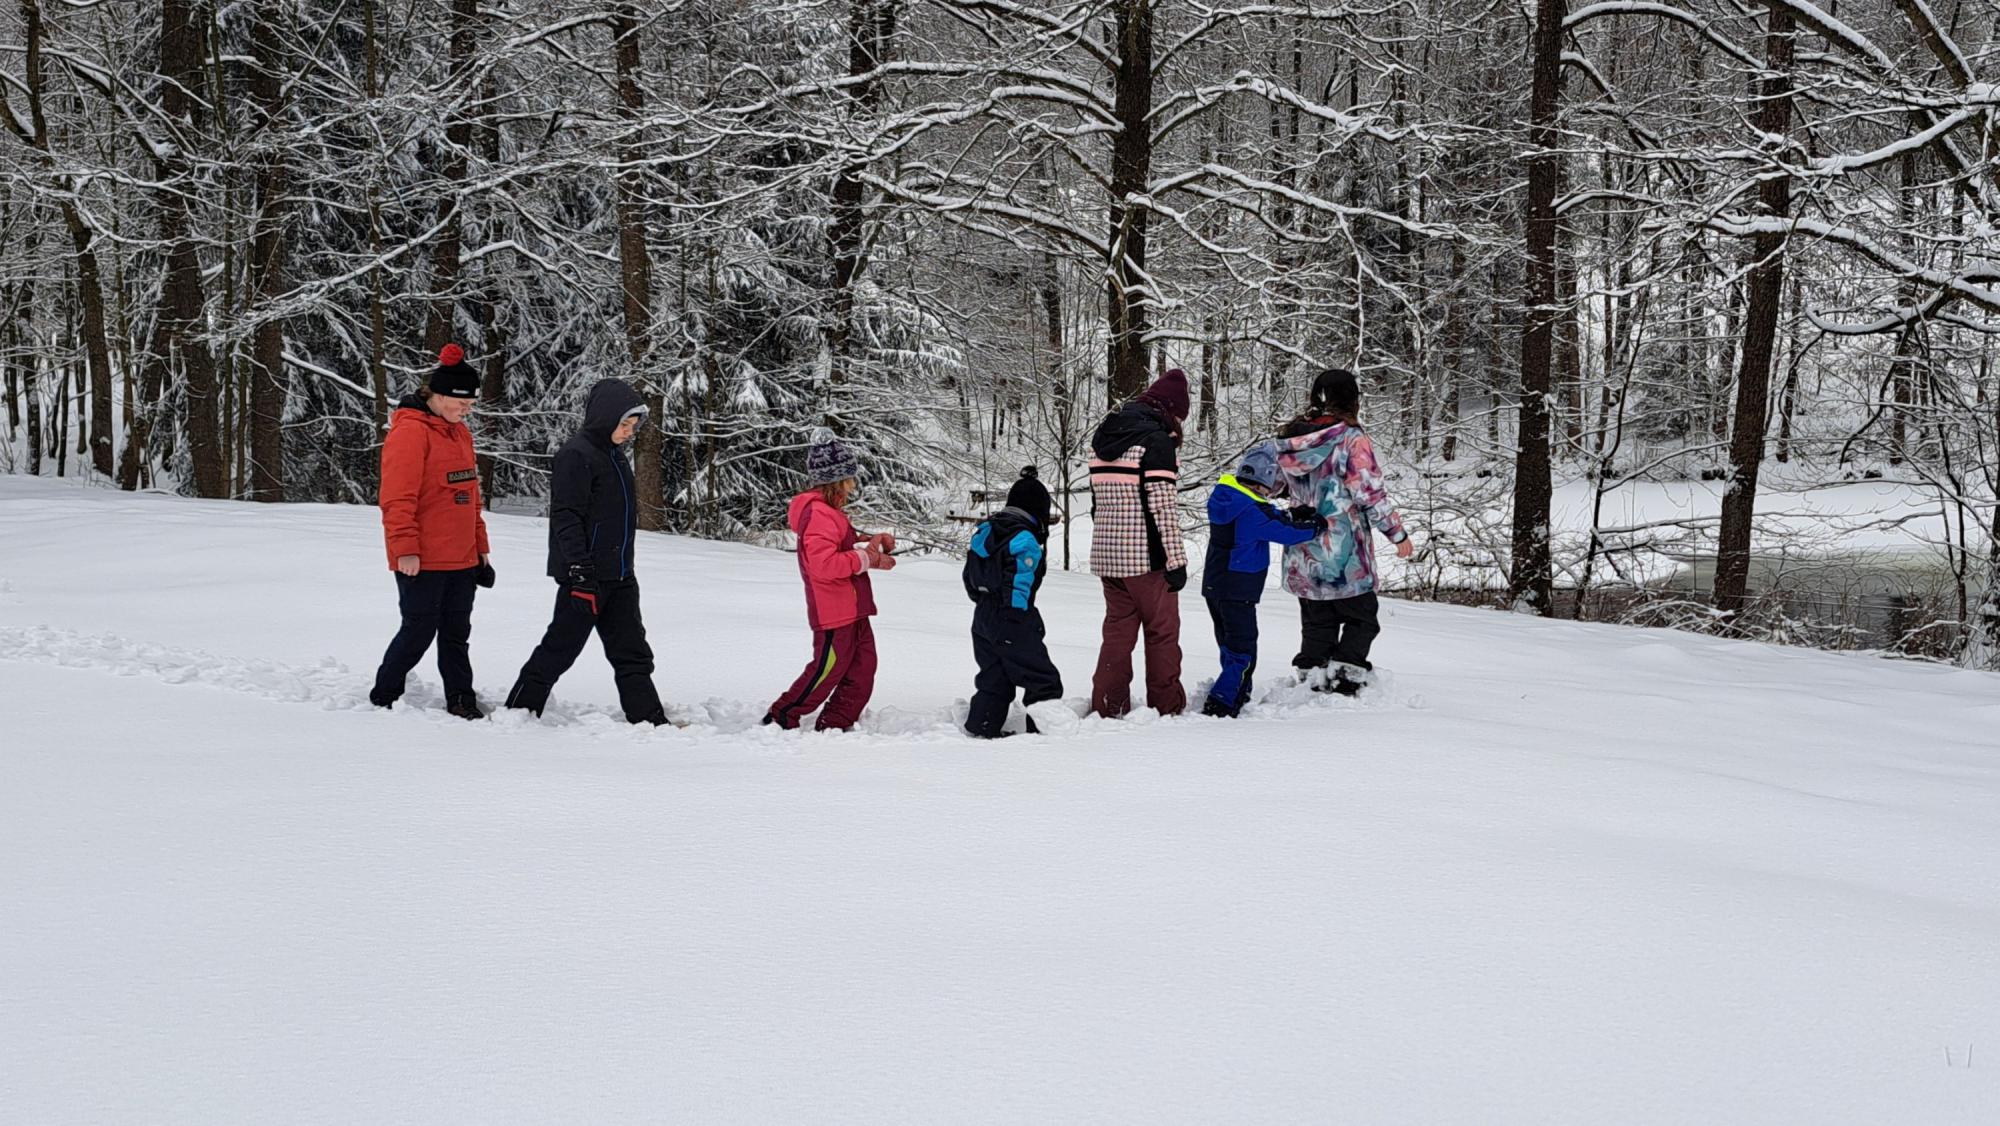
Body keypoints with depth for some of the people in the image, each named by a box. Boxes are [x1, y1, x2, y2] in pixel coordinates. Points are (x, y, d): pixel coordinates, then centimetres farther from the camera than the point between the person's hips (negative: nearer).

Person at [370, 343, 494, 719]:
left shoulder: (459, 432, 15)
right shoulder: (410, 431, -13)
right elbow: (398, 497, -18)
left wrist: (480, 546, 21)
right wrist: (405, 549, -21)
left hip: (462, 559, 8)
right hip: (423, 561, -8)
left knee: (457, 633, 10)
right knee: (419, 632, -1)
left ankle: (461, 701, 15)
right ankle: (382, 698, 13)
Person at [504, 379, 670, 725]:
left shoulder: (614, 455, 15)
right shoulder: (575, 455, -14)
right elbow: (566, 518, -19)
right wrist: (580, 572, -24)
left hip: (619, 577, 9)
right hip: (586, 576, -9)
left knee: (633, 654, 5)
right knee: (560, 649, 0)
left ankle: (649, 720, 5)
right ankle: (518, 710, 12)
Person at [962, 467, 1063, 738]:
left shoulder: (984, 531, 11)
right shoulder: (1026, 540, -16)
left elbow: (969, 579, 16)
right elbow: (1019, 587, -19)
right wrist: (1024, 622, -14)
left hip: (982, 617, 9)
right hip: (1012, 623, -9)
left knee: (994, 679, 17)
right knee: (1043, 680, -1)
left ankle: (980, 727, 15)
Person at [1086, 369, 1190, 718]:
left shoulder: (1103, 438, 13)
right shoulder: (1156, 440, -12)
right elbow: (1163, 505, -17)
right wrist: (1176, 559, -14)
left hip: (1106, 554, 7)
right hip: (1147, 556, -7)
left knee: (1118, 630, 13)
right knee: (1162, 630, 6)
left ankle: (1107, 706, 11)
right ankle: (1167, 705, 11)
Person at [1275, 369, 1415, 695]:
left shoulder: (1290, 439, 3)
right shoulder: (1352, 440, -15)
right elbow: (1371, 495, -15)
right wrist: (1398, 533, -4)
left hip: (1302, 557, 6)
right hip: (1343, 557, -6)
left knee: (1316, 626, 15)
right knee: (1362, 619, 8)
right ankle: (1343, 683, -3)